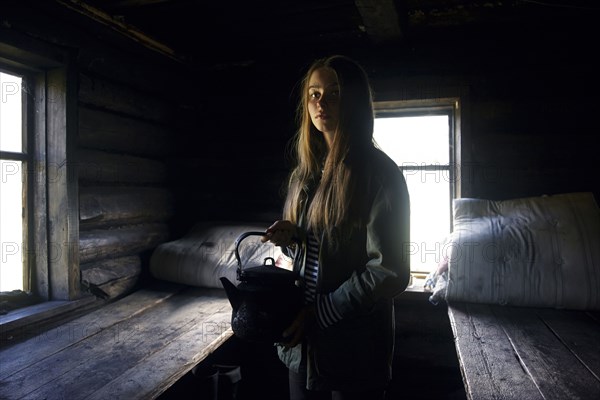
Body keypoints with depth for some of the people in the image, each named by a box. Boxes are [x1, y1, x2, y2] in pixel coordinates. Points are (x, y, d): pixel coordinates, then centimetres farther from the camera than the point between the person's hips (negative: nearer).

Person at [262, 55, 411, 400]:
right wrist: (290, 235, -5)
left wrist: (319, 313, -18)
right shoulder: (306, 172, 6)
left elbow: (389, 273, -19)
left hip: (354, 346, -6)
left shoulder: (379, 173, -15)